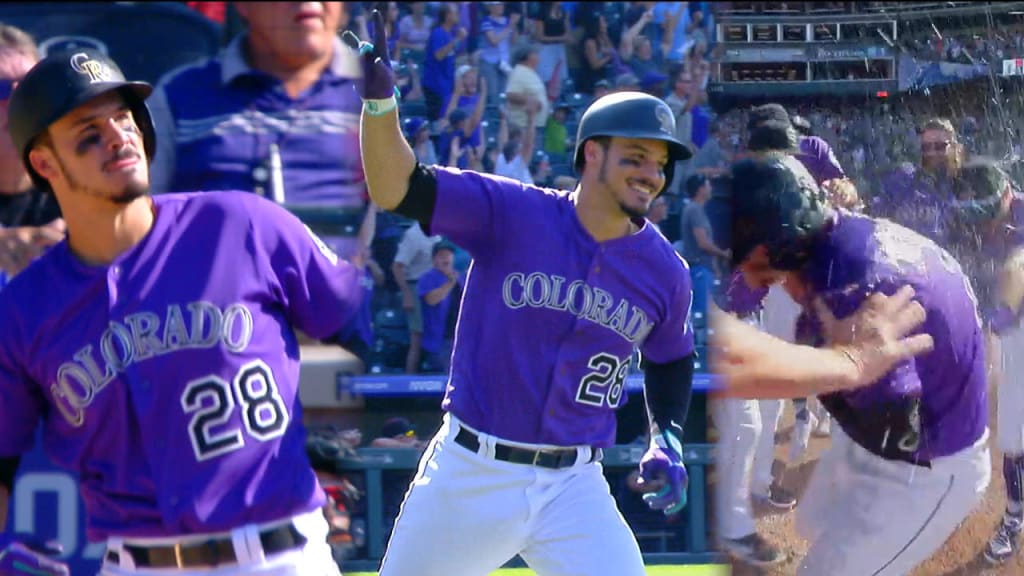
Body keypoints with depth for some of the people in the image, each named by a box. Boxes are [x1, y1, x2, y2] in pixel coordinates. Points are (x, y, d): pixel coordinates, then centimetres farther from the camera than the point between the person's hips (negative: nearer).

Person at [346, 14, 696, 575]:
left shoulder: (665, 271, 0)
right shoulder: (510, 213, -10)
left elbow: (670, 360, 18)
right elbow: (397, 188, -19)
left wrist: (667, 440, 3)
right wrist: (379, 102, -35)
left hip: (573, 487, 2)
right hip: (468, 476, -2)